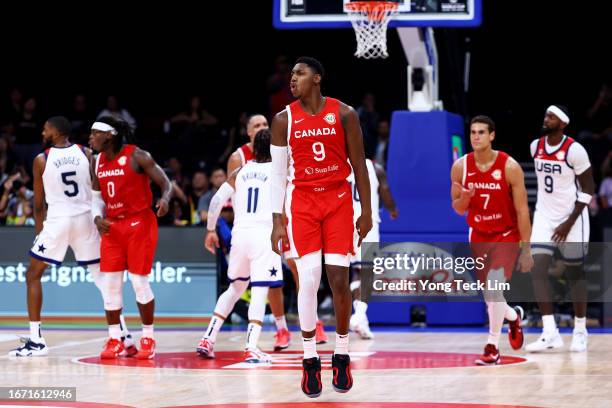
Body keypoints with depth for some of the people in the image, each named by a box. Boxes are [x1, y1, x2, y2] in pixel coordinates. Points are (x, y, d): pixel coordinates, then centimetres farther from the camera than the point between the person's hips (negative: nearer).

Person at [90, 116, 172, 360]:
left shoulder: (137, 156, -13)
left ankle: (148, 339, 8)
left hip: (139, 223, -6)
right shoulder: (98, 163, 6)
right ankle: (114, 340, 11)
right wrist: (97, 218, -5)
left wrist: (165, 199, -33)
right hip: (112, 226, 6)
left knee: (139, 281, -5)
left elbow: (166, 184, -10)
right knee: (109, 283, 1)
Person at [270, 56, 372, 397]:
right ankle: (310, 360, 3)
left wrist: (366, 212, 0)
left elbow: (359, 165, 2)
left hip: (339, 202, 0)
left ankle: (342, 356, 12)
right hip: (302, 203, 0)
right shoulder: (284, 120, 0)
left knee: (339, 280, -3)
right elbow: (279, 173, 2)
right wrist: (278, 222, -2)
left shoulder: (345, 114, -2)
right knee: (308, 279, -8)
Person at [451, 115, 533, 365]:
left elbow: (522, 211, -13)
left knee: (493, 287, -21)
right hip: (478, 236, 4)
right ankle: (513, 316, 45)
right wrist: (464, 199, -22)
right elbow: (458, 209, 3)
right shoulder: (460, 167, -7)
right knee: (489, 294, 11)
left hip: (506, 235, -4)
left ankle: (493, 347, -10)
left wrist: (526, 250, -15)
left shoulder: (510, 167, -17)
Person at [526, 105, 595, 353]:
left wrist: (570, 222, -17)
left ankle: (580, 331, 20)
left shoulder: (574, 150, -16)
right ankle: (550, 334, -14)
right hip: (544, 216, 5)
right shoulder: (535, 146, 1)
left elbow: (588, 188, -12)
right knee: (538, 269, -12)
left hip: (571, 218, -5)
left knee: (574, 274, 4)